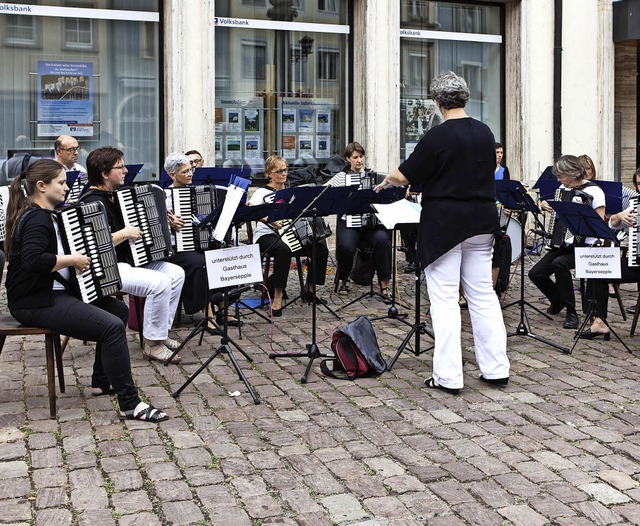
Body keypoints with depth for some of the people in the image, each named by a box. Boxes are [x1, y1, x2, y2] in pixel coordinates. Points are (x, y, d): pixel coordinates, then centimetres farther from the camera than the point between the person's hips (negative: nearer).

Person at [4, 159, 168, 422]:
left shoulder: (43, 215, 16)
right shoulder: (36, 219, -17)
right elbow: (32, 260, -33)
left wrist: (77, 256, 17)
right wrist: (72, 260, -23)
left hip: (50, 293, 11)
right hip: (35, 302, -11)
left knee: (118, 309, 15)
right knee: (113, 327, -23)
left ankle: (102, 381, 21)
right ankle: (129, 403, -18)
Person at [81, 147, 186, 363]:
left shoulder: (114, 196, 14)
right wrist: (124, 234, -26)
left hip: (128, 260, 11)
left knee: (176, 273, 0)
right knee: (160, 283, -27)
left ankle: (160, 331, 9)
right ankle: (152, 343, -13)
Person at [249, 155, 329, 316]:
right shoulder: (263, 192, 0)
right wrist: (268, 219, -34)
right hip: (267, 236, -5)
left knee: (320, 245, -19)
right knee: (284, 249, -39)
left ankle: (310, 289, -3)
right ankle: (278, 295, -28)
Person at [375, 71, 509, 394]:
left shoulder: (438, 137, -14)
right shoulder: (485, 133, 6)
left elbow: (405, 176, -9)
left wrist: (387, 180, 12)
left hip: (444, 225, -6)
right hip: (481, 223, 6)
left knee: (444, 299, -1)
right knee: (483, 294, 11)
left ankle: (448, 376, 1)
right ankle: (496, 369, 15)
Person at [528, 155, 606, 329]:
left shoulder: (594, 191, -10)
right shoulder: (564, 188, 10)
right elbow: (553, 206, 27)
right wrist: (544, 204, 5)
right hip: (564, 244, 7)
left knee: (559, 263, -35)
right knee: (535, 273, -7)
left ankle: (571, 312, -20)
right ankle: (558, 300, 23)